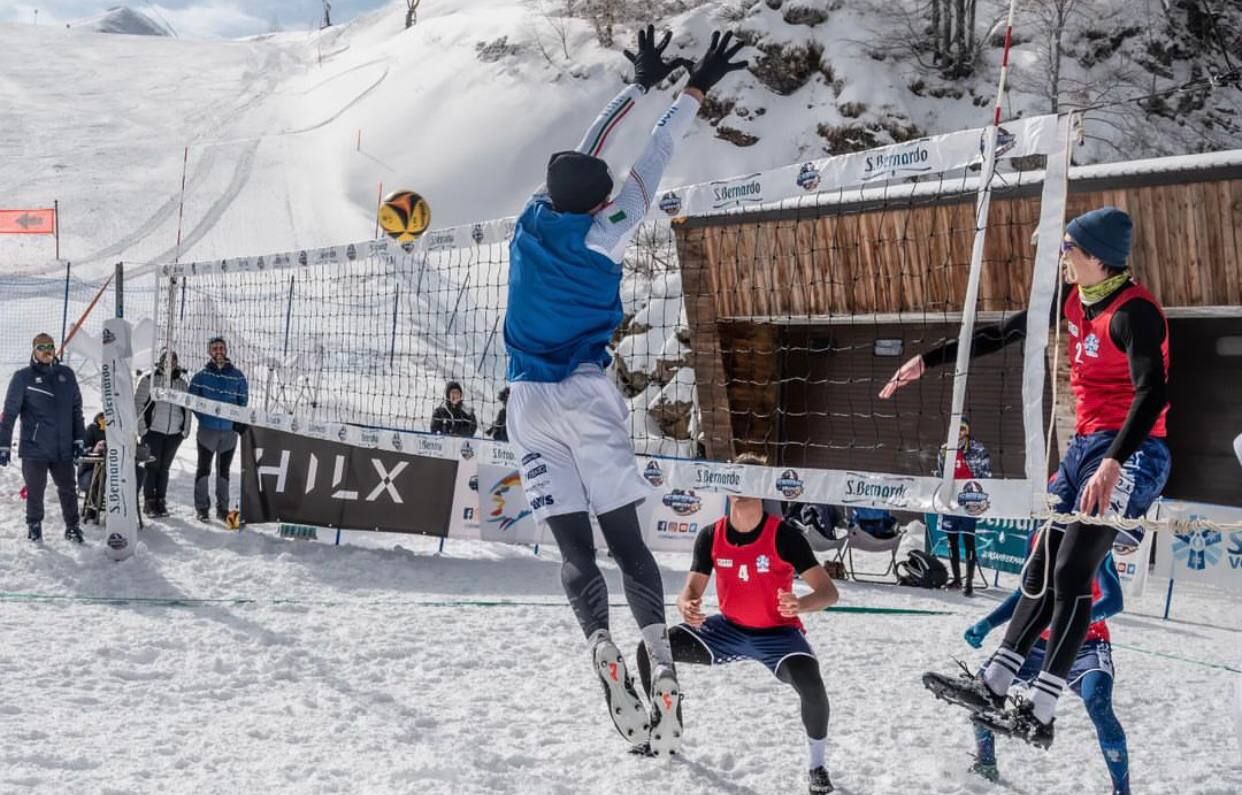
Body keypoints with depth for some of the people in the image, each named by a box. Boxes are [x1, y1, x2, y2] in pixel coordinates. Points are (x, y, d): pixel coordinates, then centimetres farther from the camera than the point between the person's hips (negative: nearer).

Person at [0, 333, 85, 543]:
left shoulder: (66, 375, 7)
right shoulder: (23, 377, -2)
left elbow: (76, 409, 12)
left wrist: (79, 439, 9)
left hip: (63, 448, 2)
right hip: (34, 448, -2)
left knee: (68, 490, 7)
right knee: (35, 491, 7)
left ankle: (73, 527, 19)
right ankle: (34, 527, 23)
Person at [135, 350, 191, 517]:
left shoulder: (182, 382, 11)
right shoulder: (148, 379, -2)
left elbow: (186, 407, 18)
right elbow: (138, 403, -1)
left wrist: (185, 429, 10)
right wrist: (142, 428, -7)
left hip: (174, 433, 4)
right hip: (153, 431, -4)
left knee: (165, 467, 8)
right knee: (152, 466, -4)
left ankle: (161, 502, 13)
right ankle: (149, 502, 2)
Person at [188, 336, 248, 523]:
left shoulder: (237, 376, 5)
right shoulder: (201, 376, 1)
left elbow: (243, 402, 10)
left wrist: (239, 422, -4)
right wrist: (204, 416, -8)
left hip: (229, 431, 2)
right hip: (207, 430, -2)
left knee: (224, 471, 10)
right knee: (204, 469, 1)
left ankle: (222, 509, 17)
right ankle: (202, 509, 5)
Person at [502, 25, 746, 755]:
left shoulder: (534, 220, 1)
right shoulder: (601, 238, -8)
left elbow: (585, 152, 13)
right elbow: (650, 165, -1)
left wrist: (642, 85, 22)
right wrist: (695, 93, 7)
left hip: (530, 400, 3)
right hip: (588, 394, -3)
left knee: (574, 545, 1)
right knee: (625, 536, 0)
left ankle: (602, 646, -23)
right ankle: (660, 658, -16)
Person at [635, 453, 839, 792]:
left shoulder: (784, 535, -19)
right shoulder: (711, 536, -8)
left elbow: (829, 591, -20)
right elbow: (691, 591, -3)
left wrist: (802, 604, -43)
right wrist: (687, 607, -29)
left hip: (777, 632, -4)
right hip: (729, 628, 4)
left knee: (811, 687, -35)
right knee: (650, 650, -8)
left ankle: (817, 764, -7)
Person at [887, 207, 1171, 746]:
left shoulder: (1132, 312, -18)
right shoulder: (1075, 298, 9)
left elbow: (1152, 392, -30)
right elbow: (1001, 335, 17)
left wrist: (1113, 462, -42)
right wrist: (926, 361, 16)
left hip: (1130, 453, -9)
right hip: (1086, 444, 9)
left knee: (1071, 572, -15)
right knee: (1043, 567, 9)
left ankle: (1041, 712, -16)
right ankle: (994, 684, 14)